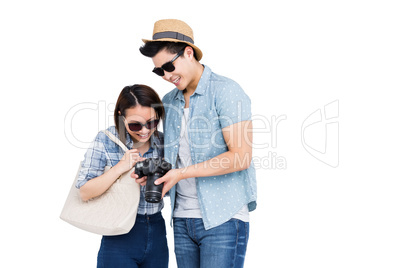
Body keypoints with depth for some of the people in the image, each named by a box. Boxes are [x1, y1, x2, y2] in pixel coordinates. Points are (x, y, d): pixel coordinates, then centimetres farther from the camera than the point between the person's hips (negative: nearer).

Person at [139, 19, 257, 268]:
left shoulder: (226, 91, -9)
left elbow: (241, 156, -17)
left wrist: (182, 173, -17)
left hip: (223, 218, -6)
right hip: (182, 219, 7)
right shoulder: (169, 102, 13)